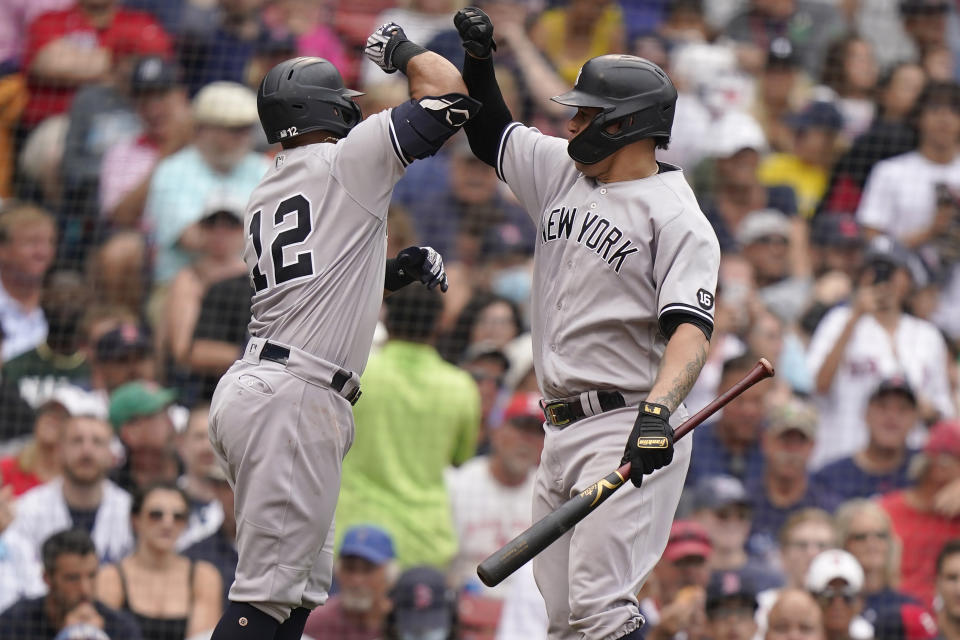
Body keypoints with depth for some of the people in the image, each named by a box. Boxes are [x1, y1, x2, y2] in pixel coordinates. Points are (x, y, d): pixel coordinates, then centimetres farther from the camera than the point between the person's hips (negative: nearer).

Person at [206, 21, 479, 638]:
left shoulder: (264, 200, 21)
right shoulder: (345, 159, -2)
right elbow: (448, 96, -3)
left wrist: (398, 270, 22)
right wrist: (402, 48, 14)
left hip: (251, 389, 9)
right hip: (294, 397, -9)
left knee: (303, 587, 14)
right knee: (272, 590, -11)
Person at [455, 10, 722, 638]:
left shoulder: (677, 219, -11)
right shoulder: (562, 170, 14)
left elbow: (690, 328, -22)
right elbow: (491, 135, 29)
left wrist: (658, 410, -39)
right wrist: (478, 59, 11)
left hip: (630, 433, -9)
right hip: (563, 432, 9)